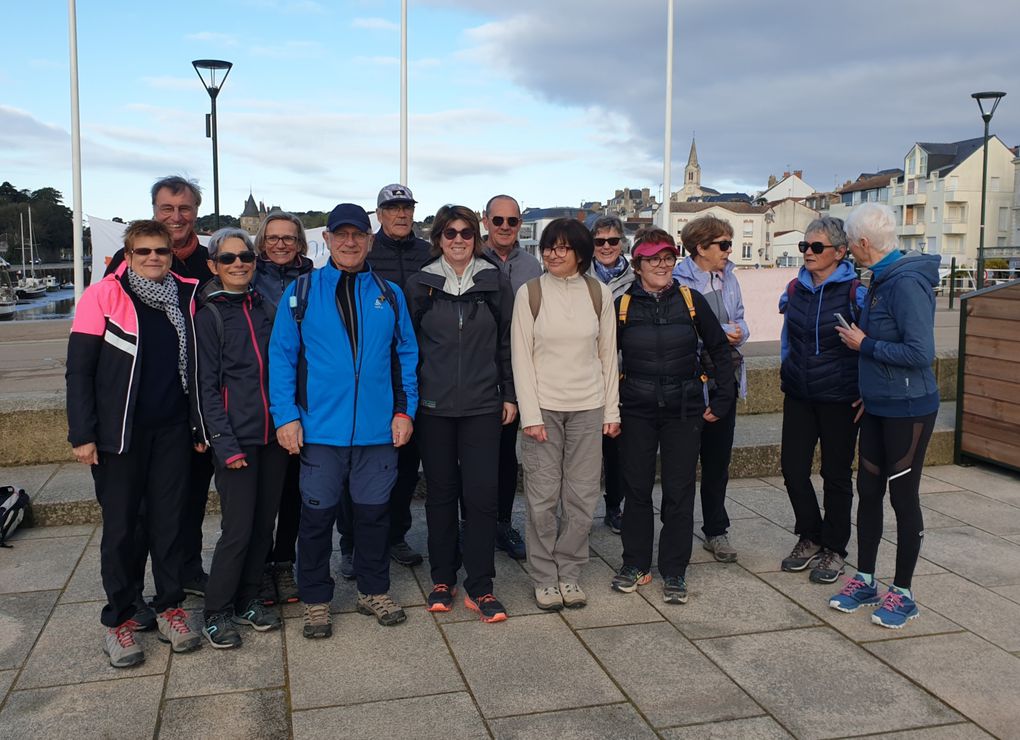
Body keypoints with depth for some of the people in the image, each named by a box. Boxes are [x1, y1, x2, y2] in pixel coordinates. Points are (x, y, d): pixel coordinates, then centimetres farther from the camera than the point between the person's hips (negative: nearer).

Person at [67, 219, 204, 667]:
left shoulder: (186, 297, 5)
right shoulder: (103, 296, -6)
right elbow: (79, 370, -6)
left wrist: (200, 427, 9)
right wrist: (82, 433, -10)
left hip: (172, 430, 3)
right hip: (120, 432, -3)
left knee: (168, 521, 10)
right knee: (120, 526, 6)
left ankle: (169, 608, 24)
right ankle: (119, 619, 20)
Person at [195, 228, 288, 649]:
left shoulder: (267, 310, 12)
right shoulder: (208, 316, -2)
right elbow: (207, 386, -7)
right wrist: (224, 443, -13)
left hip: (273, 436, 5)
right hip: (236, 437, -5)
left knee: (264, 524, 10)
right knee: (238, 529, -5)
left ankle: (246, 599, 26)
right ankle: (216, 613, 11)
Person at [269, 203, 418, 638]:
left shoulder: (389, 295, 8)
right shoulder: (301, 292, 1)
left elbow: (406, 354, 9)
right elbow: (281, 355, -1)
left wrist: (405, 410, 1)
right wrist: (286, 416, -8)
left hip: (378, 430, 2)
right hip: (320, 428, -1)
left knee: (373, 512, 11)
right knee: (317, 515, 6)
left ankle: (374, 592, 28)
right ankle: (315, 602, 22)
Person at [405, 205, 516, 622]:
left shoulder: (494, 283, 4)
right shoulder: (420, 284, 3)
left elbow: (506, 342, 8)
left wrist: (509, 395, 5)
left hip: (482, 405, 0)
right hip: (434, 406, 0)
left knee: (481, 495, -4)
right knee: (441, 493, 9)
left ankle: (480, 588, 7)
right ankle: (442, 579, 22)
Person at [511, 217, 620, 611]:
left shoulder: (599, 294, 4)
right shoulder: (529, 293, -2)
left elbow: (608, 354, 9)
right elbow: (521, 357, -4)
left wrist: (612, 410, 5)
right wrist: (530, 414, -10)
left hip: (588, 408, 2)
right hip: (543, 407, -2)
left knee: (582, 496, 6)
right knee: (543, 497, 1)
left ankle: (569, 574, 20)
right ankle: (545, 579, 15)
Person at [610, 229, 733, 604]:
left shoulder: (691, 300, 0)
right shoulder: (623, 305, 0)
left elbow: (720, 350, 8)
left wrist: (723, 399, 4)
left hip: (684, 410, 0)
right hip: (636, 411, 0)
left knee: (679, 492, 3)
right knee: (636, 489, 7)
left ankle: (674, 571, 16)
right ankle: (635, 564, 23)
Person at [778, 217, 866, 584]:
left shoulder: (855, 292, -10)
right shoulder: (795, 289, 5)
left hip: (839, 399, -5)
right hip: (799, 396, 5)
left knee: (836, 475, 7)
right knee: (792, 468, 4)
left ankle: (834, 549, 22)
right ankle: (810, 538, 25)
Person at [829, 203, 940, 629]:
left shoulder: (907, 283, -21)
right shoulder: (881, 280, 7)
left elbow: (920, 353, -28)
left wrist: (865, 345, -17)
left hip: (909, 409, -8)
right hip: (877, 407, 8)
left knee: (903, 498, 3)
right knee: (868, 492, 13)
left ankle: (902, 593, 18)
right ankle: (864, 581, 26)